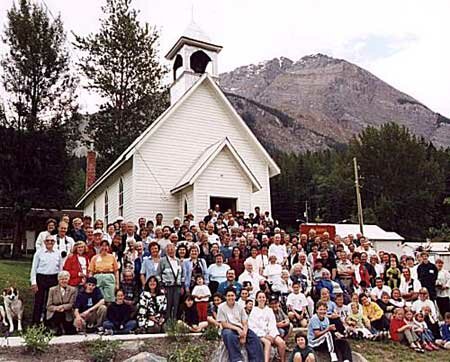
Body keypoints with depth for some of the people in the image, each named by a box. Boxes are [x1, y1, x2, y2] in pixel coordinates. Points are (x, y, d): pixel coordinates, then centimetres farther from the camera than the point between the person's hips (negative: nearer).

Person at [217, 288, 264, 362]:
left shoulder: (239, 307, 6)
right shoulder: (222, 307, -4)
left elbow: (245, 323, 3)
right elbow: (224, 324, -7)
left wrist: (244, 334, -17)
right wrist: (237, 329, -18)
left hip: (240, 329, 4)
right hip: (228, 329, -4)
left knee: (254, 338, -22)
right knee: (230, 335, -39)